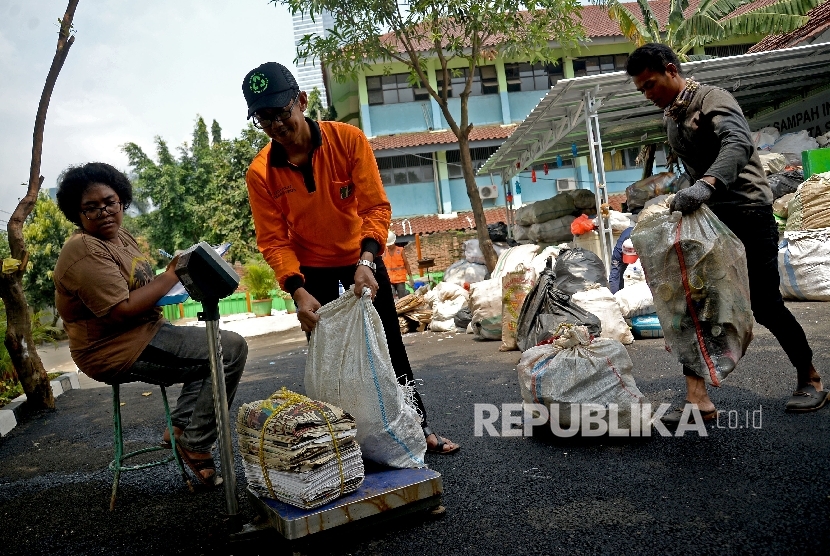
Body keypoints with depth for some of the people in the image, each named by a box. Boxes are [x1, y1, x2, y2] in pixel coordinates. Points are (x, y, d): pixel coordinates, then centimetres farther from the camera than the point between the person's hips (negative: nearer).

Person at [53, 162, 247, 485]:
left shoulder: (121, 237, 12)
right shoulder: (85, 252, -19)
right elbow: (121, 311, -26)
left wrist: (172, 274, -3)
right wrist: (171, 276, -18)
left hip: (145, 332, 10)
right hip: (118, 352, -10)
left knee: (214, 348, 20)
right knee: (232, 350, -15)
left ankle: (180, 428, 11)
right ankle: (194, 443, -7)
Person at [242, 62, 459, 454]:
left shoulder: (348, 139, -19)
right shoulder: (260, 173, -16)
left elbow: (376, 206, -21)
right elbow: (273, 240, -15)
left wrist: (366, 261, -35)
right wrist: (298, 291, -29)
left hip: (361, 259, 0)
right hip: (311, 268, 1)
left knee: (390, 347, 6)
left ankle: (418, 425, 20)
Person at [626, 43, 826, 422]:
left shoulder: (712, 99, -12)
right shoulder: (670, 119, 14)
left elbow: (739, 143, -33)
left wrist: (707, 183, -50)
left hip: (747, 213, -7)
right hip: (707, 217, 8)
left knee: (764, 304, -1)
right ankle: (697, 399, -4)